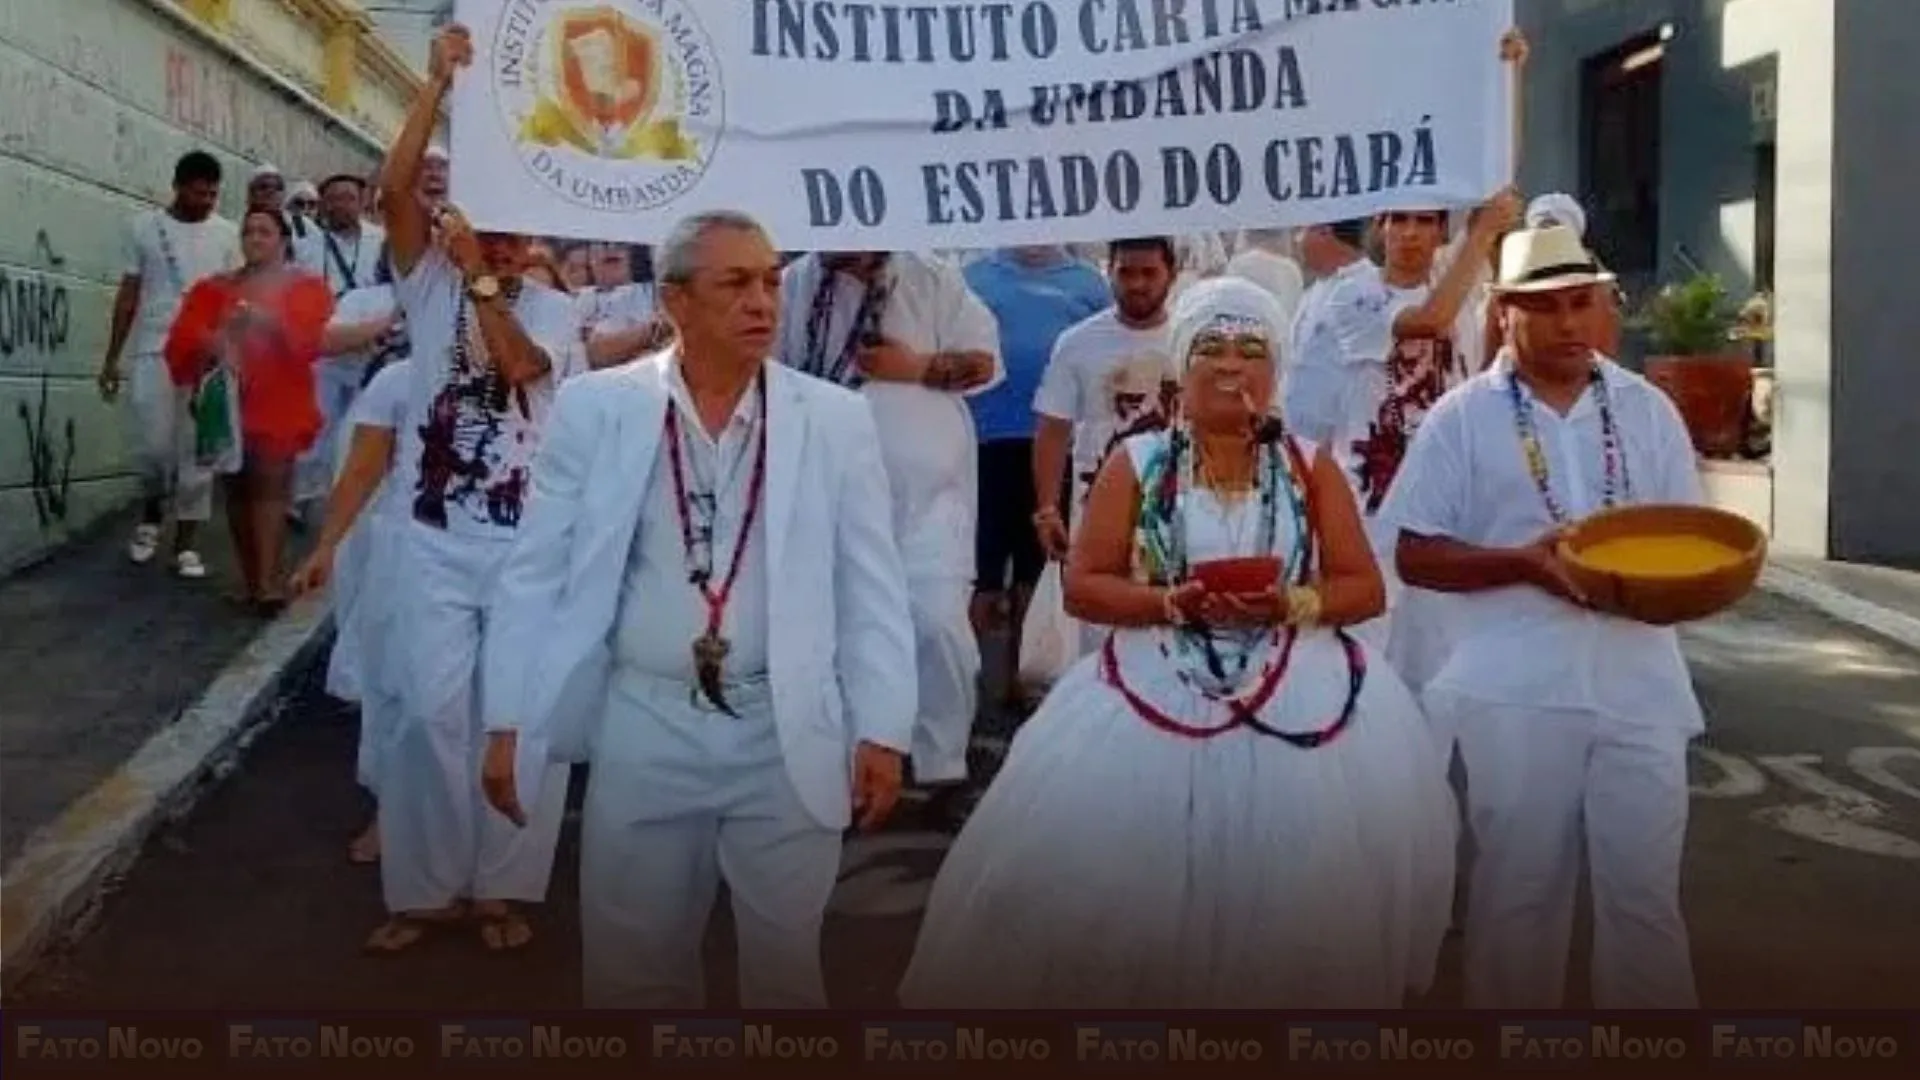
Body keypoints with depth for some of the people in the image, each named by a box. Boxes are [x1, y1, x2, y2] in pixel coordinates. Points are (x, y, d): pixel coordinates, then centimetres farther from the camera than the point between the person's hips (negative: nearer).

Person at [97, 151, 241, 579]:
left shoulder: (226, 234, 6)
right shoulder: (144, 226, 4)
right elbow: (128, 294, 8)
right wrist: (111, 357, 6)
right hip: (155, 352, -1)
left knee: (198, 451, 0)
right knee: (155, 447, -5)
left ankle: (186, 544, 8)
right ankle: (151, 517, 23)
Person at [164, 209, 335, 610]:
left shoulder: (306, 288, 9)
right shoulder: (214, 289, 15)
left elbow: (313, 342, -7)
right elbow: (182, 340, 3)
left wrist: (270, 322, -21)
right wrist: (210, 342, -18)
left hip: (279, 406, -3)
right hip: (229, 404, 3)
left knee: (270, 486, -13)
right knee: (239, 489, 5)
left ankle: (267, 581, -18)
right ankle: (251, 579, 11)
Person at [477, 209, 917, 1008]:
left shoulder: (836, 419, -1)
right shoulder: (596, 408, -2)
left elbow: (872, 587, 1)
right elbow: (537, 573, 1)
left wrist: (881, 729, -3)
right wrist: (510, 722, 0)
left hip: (788, 735, 0)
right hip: (643, 730, 0)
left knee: (786, 963, 14)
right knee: (632, 966, 14)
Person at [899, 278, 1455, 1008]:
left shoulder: (1311, 467, 9)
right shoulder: (1136, 464, 7)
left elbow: (1366, 589, 6)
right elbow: (1083, 587, 2)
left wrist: (1290, 605, -13)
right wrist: (1173, 603, -14)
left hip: (1298, 697, 1)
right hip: (1159, 695, -1)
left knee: (1308, 874, -10)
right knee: (1137, 877, -10)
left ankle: (1297, 991, 13)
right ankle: (1146, 989, 12)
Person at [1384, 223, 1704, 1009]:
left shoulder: (1648, 409, 8)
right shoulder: (1461, 418, 1)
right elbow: (1415, 556, -1)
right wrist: (1524, 564, -15)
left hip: (1636, 682, 2)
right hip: (1516, 689, -2)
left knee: (1645, 890, 7)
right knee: (1519, 888, 8)